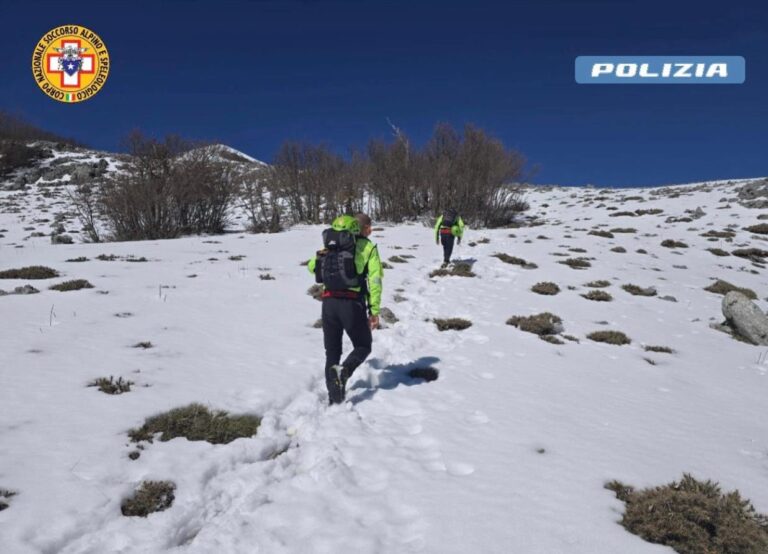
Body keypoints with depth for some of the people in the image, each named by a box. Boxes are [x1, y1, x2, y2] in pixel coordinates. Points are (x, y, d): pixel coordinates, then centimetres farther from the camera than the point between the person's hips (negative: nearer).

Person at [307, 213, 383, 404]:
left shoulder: (331, 245, 14)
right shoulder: (368, 247, 3)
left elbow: (312, 266, 14)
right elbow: (374, 280, -6)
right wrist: (374, 311, -5)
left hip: (329, 302, 4)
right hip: (352, 304, -3)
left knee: (332, 351, 16)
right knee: (363, 346, 16)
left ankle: (334, 397, 12)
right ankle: (344, 370, -13)